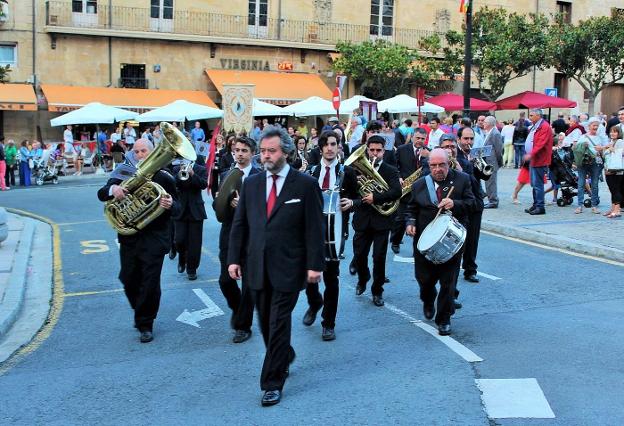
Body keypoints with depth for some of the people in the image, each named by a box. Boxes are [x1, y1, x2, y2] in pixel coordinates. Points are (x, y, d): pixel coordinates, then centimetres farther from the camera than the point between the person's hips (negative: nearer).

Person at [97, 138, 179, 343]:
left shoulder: (164, 178, -4)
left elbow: (177, 210, -5)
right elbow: (101, 194, -2)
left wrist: (170, 205, -29)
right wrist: (112, 189, -25)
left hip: (154, 239, -4)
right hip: (129, 238, 4)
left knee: (150, 284, -1)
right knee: (129, 280, 13)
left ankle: (145, 325, 15)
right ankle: (140, 313, 38)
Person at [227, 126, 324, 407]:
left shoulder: (305, 185, -4)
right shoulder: (251, 183, 8)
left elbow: (314, 228, -6)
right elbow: (239, 224, 9)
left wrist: (314, 265, -10)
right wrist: (234, 258, 2)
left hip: (288, 267, -4)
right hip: (257, 267, 5)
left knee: (278, 323, -4)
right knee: (266, 322, 14)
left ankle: (273, 383, 7)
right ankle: (284, 357, 39)